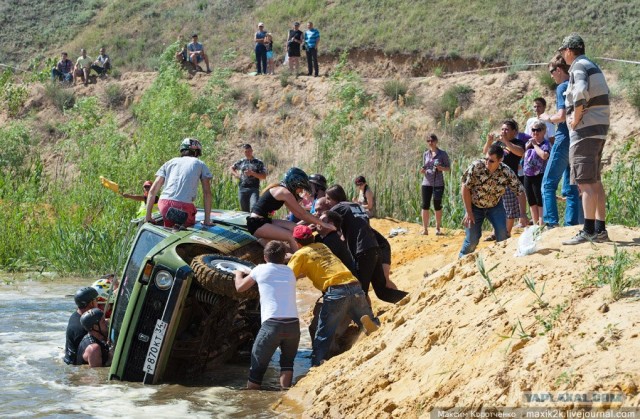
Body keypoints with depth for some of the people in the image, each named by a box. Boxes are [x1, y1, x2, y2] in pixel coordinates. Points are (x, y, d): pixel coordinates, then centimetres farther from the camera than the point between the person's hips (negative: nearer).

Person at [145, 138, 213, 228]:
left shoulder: (170, 162, 24)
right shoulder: (200, 164, 17)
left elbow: (152, 190, 17)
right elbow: (207, 193, 10)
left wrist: (148, 216, 17)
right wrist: (207, 219, 11)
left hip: (164, 205, 3)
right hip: (184, 206, -3)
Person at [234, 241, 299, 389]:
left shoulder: (261, 270, 11)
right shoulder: (290, 272, 20)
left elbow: (240, 287, 22)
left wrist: (238, 274, 44)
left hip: (271, 324, -3)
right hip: (293, 324, 3)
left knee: (258, 365, 8)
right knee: (287, 362, 21)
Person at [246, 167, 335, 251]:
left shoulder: (279, 189, 14)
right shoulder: (285, 192, -14)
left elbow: (298, 214, 17)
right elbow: (303, 214, -12)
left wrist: (316, 222, 12)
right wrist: (323, 224, -6)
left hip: (263, 221, 10)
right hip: (257, 224, -10)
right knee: (292, 237, -19)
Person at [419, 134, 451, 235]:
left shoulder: (442, 154, -1)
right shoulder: (426, 154, 10)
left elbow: (448, 168, 2)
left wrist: (441, 168, -18)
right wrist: (423, 170, -5)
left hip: (438, 184, -3)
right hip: (426, 183, 3)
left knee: (437, 206, 1)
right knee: (425, 206, -1)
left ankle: (438, 229, 11)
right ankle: (425, 229, 3)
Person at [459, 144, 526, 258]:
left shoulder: (507, 172, -23)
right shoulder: (476, 167, -28)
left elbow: (520, 191, -15)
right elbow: (465, 188, -18)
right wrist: (469, 212, -17)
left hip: (495, 205, 1)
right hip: (474, 205, -1)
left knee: (502, 233, -18)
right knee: (472, 239, -4)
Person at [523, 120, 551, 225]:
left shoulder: (545, 144, -10)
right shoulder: (529, 143, 12)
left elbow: (544, 156, -29)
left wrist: (535, 145, -18)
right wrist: (528, 146, -2)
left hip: (539, 176, -8)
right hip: (528, 176, 8)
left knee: (540, 201, -4)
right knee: (532, 202, 13)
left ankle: (541, 224, 0)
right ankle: (535, 224, 22)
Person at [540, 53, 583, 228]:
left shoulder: (562, 88, -10)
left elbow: (562, 116, -18)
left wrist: (548, 118, 0)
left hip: (564, 140, -8)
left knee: (548, 184, -4)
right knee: (571, 187, 9)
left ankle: (551, 223, -15)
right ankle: (572, 224, 5)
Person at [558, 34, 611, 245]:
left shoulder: (578, 67, -10)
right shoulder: (593, 67, 20)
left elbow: (581, 93, -28)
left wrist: (575, 119, -18)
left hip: (585, 130, -10)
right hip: (599, 129, 10)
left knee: (585, 182, -13)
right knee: (595, 182, 13)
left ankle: (588, 231, -18)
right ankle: (600, 229, 15)